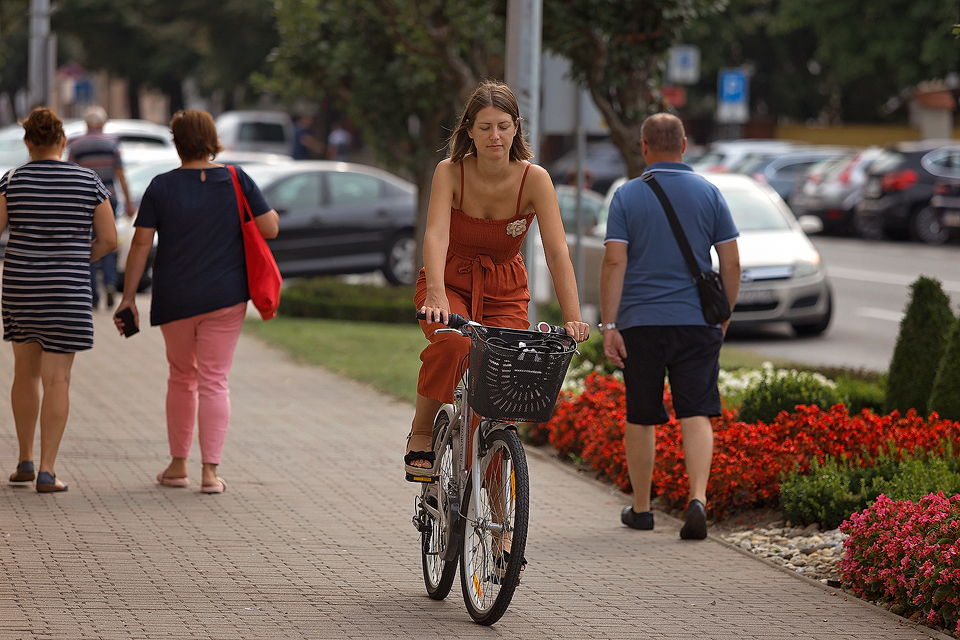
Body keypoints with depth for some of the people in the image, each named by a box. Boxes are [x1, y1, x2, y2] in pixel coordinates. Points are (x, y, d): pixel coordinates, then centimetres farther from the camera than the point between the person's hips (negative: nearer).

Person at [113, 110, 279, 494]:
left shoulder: (162, 187, -4)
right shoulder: (237, 181, -5)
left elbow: (141, 244, -5)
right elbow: (271, 229, -5)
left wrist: (128, 296, 0)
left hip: (174, 300, 1)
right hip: (224, 298, -1)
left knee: (181, 377, 17)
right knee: (214, 382, 2)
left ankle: (178, 466, 20)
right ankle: (210, 472, -6)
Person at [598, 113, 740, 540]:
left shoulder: (627, 196, -1)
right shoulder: (708, 193, 4)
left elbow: (614, 263, -9)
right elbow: (731, 262, 3)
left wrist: (609, 325, -8)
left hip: (640, 322, -1)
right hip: (697, 320, 1)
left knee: (641, 418, 11)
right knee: (696, 414, -3)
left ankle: (641, 508, 20)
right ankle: (698, 498, -22)